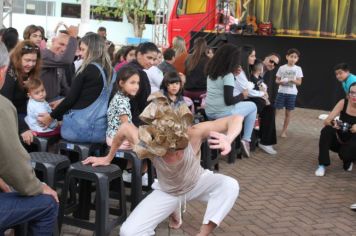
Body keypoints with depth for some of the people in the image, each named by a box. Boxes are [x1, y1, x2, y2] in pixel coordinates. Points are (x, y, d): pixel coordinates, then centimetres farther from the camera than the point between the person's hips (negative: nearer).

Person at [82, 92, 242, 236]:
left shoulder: (194, 133, -40)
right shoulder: (146, 143, -36)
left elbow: (236, 119, -40)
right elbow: (125, 127, -15)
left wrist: (228, 139, -62)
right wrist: (108, 158, 1)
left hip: (198, 183, 0)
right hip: (166, 191, 1)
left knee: (229, 185, -32)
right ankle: (173, 211, 11)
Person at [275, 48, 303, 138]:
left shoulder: (298, 69, 0)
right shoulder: (282, 68, 1)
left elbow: (299, 82, -1)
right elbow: (277, 80, 6)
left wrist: (291, 80, -19)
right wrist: (280, 82, -16)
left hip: (292, 93, 0)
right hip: (281, 92, 0)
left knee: (288, 113, 6)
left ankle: (284, 131, 16)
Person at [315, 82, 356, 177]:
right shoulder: (343, 103, -13)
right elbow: (326, 121, -16)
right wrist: (332, 123, -39)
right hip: (339, 139, 2)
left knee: (345, 153, -35)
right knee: (327, 130, -29)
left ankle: (348, 161, 6)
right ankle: (322, 165, -21)